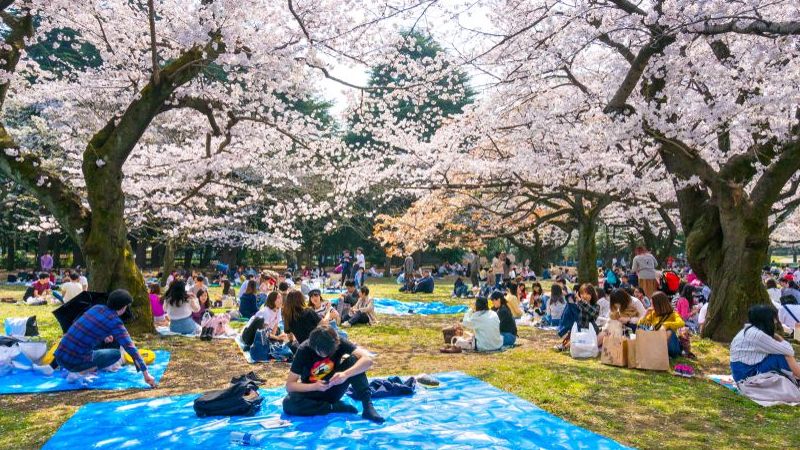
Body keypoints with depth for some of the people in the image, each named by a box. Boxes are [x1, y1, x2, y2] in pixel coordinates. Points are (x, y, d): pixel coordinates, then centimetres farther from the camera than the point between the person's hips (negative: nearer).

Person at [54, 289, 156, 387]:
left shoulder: (96, 307, 8)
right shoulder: (115, 322, -11)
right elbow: (131, 347, -14)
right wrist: (146, 374, -14)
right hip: (75, 362, -7)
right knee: (116, 354, 10)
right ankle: (78, 373, -4)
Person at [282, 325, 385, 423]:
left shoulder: (339, 343, -19)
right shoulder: (304, 350, -22)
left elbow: (367, 359, -30)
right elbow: (289, 385, -20)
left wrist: (345, 374, -44)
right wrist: (314, 386, -36)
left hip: (333, 389, 1)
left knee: (353, 360, -25)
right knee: (288, 403, -34)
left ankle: (367, 405, -29)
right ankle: (336, 407, -23)